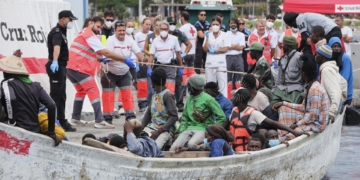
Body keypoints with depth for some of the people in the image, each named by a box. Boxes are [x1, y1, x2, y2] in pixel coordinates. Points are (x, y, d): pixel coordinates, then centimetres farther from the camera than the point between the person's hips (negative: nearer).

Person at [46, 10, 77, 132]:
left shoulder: (61, 32, 16)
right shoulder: (56, 32, -16)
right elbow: (56, 47, -36)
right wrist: (54, 61, -52)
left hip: (61, 67, 10)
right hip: (56, 67, -10)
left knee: (62, 96, 13)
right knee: (55, 95, -11)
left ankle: (61, 121, 19)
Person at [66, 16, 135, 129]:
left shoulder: (83, 34, 20)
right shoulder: (90, 36, -10)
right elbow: (105, 52, -17)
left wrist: (101, 60, 8)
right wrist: (124, 59, -16)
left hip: (70, 67, 10)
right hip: (79, 68, -10)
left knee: (81, 91, 23)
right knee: (94, 92, -9)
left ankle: (75, 118, 26)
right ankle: (99, 121, -16)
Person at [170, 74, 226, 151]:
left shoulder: (208, 99, -5)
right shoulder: (189, 99, 16)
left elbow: (221, 117, -6)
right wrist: (181, 132, 6)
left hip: (202, 129, -6)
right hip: (189, 129, 6)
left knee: (191, 144, -37)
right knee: (174, 147, -18)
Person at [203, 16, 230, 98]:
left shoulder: (224, 35, 2)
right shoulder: (208, 35, 10)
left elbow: (226, 49, -3)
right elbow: (205, 49, 3)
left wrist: (214, 51, -6)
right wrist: (207, 38, -5)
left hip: (221, 63, -3)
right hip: (210, 63, 3)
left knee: (222, 83, -6)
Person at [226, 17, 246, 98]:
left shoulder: (241, 35, 9)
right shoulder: (226, 34, 7)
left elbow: (241, 47, -3)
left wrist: (231, 46, -4)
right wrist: (236, 46, -7)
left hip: (238, 57, 0)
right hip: (228, 57, 0)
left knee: (239, 76, -3)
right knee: (228, 77, 1)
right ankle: (229, 96, 7)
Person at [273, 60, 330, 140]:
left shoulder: (315, 89, -21)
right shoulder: (310, 87, 11)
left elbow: (314, 114, -23)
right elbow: (303, 107, 17)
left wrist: (297, 124, -20)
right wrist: (284, 103, 17)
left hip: (316, 123, -11)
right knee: (284, 108, 10)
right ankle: (283, 134, -1)